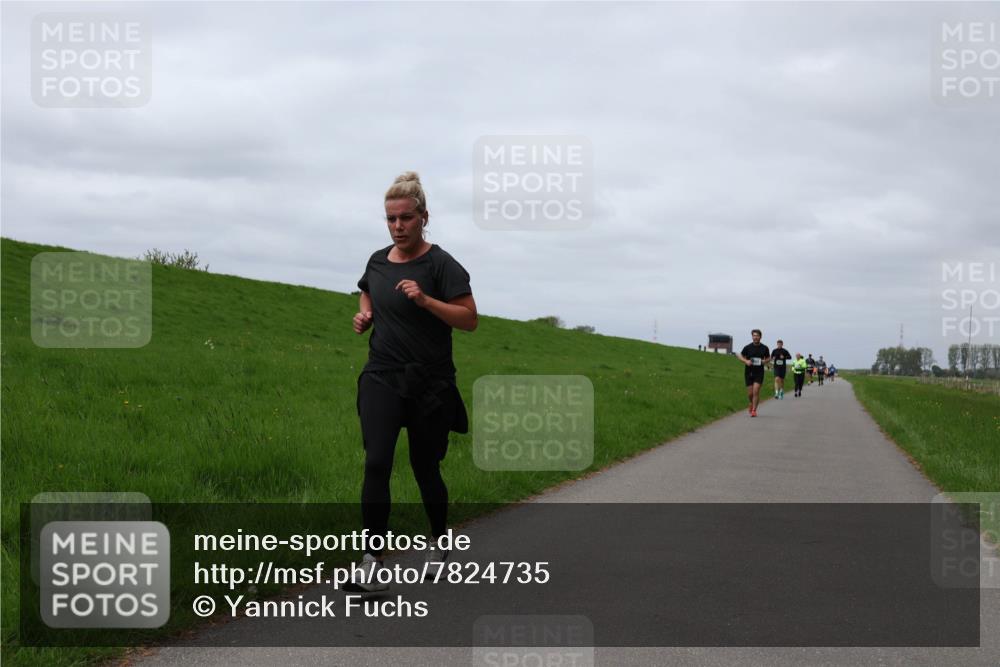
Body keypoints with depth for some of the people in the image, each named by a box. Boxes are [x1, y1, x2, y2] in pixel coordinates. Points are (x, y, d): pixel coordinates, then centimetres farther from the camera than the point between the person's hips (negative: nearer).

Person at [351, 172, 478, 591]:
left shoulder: (440, 265, -8)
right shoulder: (377, 262, 8)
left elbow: (470, 319, -12)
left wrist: (424, 300, -24)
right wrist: (364, 317, 3)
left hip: (429, 383, -3)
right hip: (382, 378, 3)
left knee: (425, 468, 8)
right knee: (376, 464, -14)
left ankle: (438, 542, 34)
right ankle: (372, 559, -13)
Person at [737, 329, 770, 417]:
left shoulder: (764, 348, 1)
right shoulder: (747, 347, -2)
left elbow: (768, 358, 15)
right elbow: (740, 356, 8)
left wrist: (765, 361, -8)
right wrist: (746, 361, -12)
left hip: (759, 373, -1)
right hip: (748, 372, 1)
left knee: (756, 391, -13)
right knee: (750, 393, 4)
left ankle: (754, 410, -5)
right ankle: (752, 403, 36)